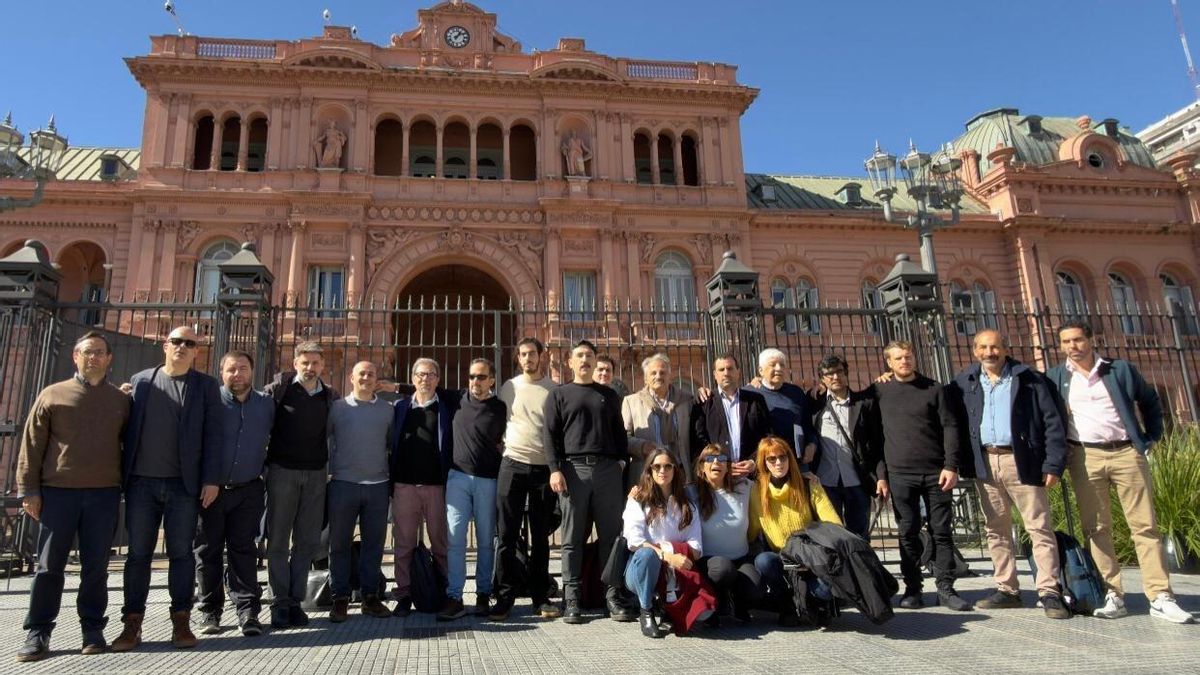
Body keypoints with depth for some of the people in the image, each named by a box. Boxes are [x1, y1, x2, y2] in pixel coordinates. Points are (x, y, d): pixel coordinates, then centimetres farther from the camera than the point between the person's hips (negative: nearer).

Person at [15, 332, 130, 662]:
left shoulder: (121, 400, 10)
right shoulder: (52, 395, 6)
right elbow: (31, 445, 4)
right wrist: (28, 489, -2)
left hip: (104, 494, 1)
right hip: (57, 492, -1)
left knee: (96, 566, 4)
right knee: (49, 565, 3)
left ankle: (92, 629, 13)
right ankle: (37, 633, 12)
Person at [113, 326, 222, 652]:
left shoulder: (206, 386, 4)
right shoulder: (140, 380, 11)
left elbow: (212, 435, -1)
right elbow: (127, 428, 10)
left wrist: (211, 479, -8)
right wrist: (121, 474, 4)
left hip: (184, 483, -2)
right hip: (141, 481, 2)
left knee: (181, 552, 2)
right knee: (138, 552, 6)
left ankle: (181, 621, 10)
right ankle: (132, 623, 14)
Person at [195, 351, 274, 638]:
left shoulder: (266, 404, 6)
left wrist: (264, 466, 9)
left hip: (248, 490, 1)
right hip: (211, 488, -1)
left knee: (244, 550, 3)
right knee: (208, 550, 7)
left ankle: (248, 611, 5)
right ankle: (210, 611, 18)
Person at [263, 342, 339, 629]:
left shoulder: (330, 396, 8)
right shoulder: (279, 388, -2)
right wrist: (263, 458, -6)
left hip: (316, 474, 3)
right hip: (283, 470, -3)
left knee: (308, 541, 5)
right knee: (278, 539, 3)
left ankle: (295, 600, 15)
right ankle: (280, 603, 11)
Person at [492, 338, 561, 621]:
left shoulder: (554, 390, 5)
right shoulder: (509, 387, 8)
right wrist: (505, 444, 3)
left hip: (544, 467, 0)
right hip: (512, 465, 1)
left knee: (541, 536, 7)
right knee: (507, 535, 0)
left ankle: (540, 597, 16)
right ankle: (504, 597, 8)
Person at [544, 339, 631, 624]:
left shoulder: (609, 395, 20)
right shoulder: (559, 395, 12)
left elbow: (619, 432, 20)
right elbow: (551, 435, 4)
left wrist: (621, 462, 7)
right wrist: (555, 469, -8)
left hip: (608, 470, 2)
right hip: (573, 469, -2)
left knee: (611, 535, 0)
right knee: (573, 538, 0)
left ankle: (613, 597, 5)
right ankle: (571, 599, 4)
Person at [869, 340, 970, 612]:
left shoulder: (933, 389, 6)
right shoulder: (880, 392, 6)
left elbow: (950, 427, 2)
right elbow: (875, 435, 5)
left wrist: (951, 466, -8)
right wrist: (880, 474, 0)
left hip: (935, 472, 0)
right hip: (900, 475, 0)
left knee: (941, 531, 4)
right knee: (908, 534, 3)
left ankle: (946, 588, 13)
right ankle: (912, 589, 12)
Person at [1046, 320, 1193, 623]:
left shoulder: (1120, 369, 6)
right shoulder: (1055, 378, 6)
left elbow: (1150, 401, 16)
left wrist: (1151, 437, 8)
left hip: (1127, 453, 0)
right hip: (1085, 457, 0)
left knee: (1145, 525, 0)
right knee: (1097, 528, 1)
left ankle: (1161, 597, 5)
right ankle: (1113, 596, 7)